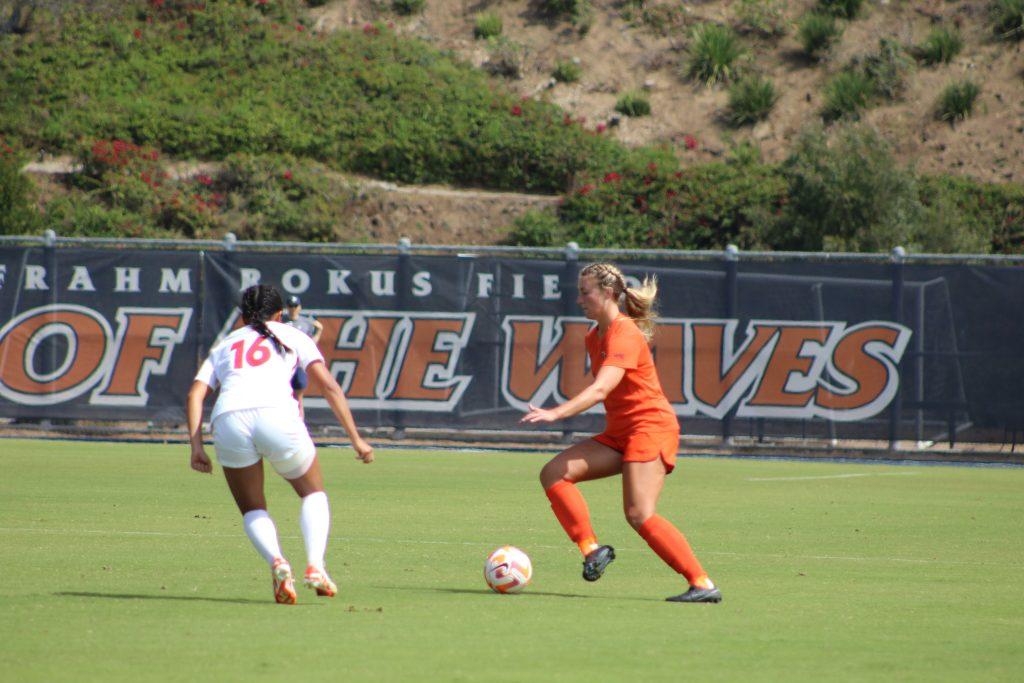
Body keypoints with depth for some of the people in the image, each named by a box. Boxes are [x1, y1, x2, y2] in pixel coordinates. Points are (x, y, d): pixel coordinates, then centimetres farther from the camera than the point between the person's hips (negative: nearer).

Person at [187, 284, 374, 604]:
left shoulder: (223, 346, 32)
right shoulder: (290, 335, 26)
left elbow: (195, 394, 16)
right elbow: (329, 385, 14)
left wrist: (196, 446, 9)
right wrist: (355, 438, 13)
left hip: (227, 421, 2)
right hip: (276, 413, -2)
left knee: (252, 510, 20)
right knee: (313, 492, 23)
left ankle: (276, 562, -11)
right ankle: (315, 564, -1)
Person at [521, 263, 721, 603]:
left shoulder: (625, 335, -17)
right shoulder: (594, 338, 12)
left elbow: (601, 389, -30)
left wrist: (556, 413, -41)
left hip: (650, 427, -9)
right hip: (619, 433, 9)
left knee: (640, 515, -20)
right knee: (554, 473, -6)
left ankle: (703, 584, -16)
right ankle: (591, 549, -11)